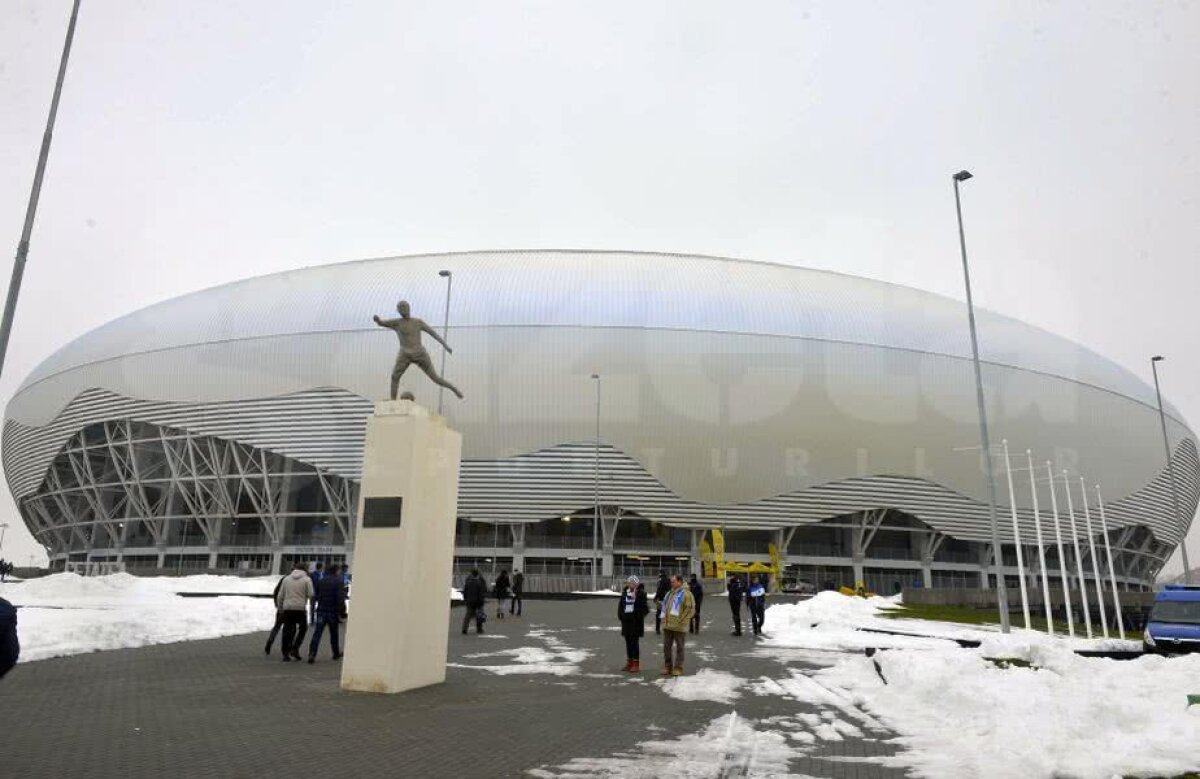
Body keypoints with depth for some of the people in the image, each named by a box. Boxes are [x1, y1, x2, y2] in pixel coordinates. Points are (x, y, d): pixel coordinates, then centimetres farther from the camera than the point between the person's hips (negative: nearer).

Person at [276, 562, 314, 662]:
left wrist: (280, 607, 21)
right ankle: (295, 649, 3)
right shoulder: (307, 579, -2)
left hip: (287, 608, 4)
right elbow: (311, 595, -7)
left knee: (287, 630, 10)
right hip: (300, 608, -4)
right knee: (303, 628, 13)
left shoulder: (286, 578, 10)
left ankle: (286, 654, 13)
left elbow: (280, 596, 12)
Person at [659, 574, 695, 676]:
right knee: (667, 647, 10)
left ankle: (678, 668, 11)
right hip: (667, 626, 7)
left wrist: (681, 620, -15)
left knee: (679, 648, 3)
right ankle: (667, 667, 20)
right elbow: (664, 607, 25)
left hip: (679, 627, -7)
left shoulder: (685, 594, -9)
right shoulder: (669, 593, 15)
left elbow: (690, 609, -13)